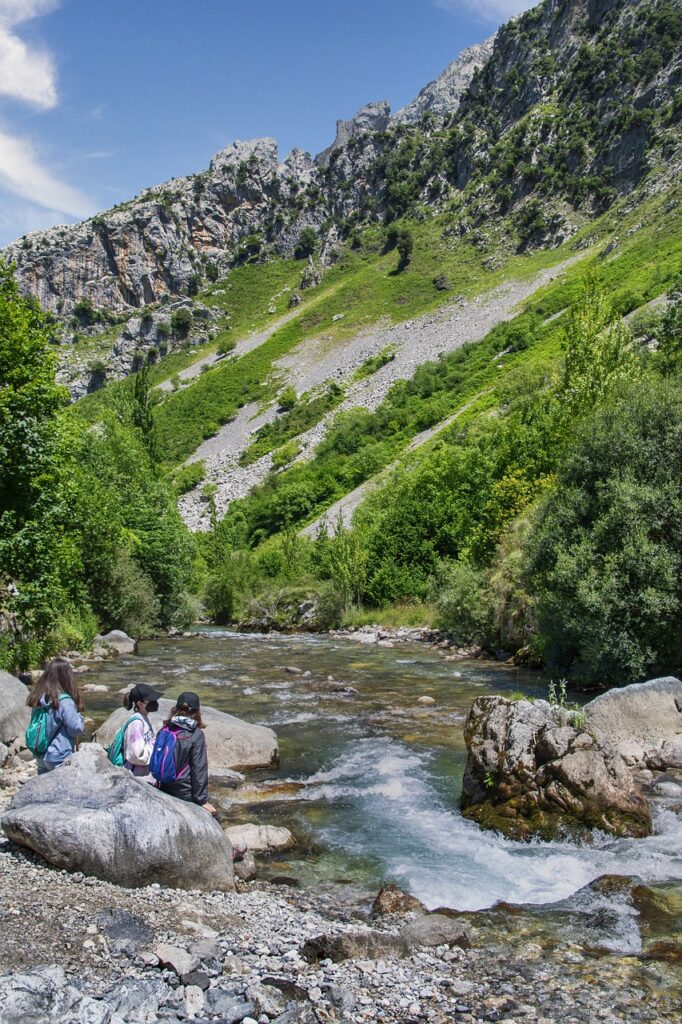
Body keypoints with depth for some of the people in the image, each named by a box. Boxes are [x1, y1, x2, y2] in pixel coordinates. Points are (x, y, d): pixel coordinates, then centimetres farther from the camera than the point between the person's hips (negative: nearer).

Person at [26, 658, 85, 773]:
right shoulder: (64, 701, -22)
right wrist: (79, 716, 0)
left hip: (41, 756, 7)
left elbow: (35, 724, 10)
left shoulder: (38, 699, -2)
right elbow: (77, 729, -18)